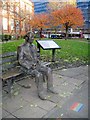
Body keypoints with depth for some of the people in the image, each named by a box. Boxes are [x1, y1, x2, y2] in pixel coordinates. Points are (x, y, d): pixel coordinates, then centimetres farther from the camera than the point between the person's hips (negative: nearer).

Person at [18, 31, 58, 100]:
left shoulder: (34, 46, 9)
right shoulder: (22, 48, -11)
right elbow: (21, 61, -13)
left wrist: (39, 63, -2)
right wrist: (30, 66, -21)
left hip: (35, 65, 6)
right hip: (27, 67, -6)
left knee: (48, 70, -14)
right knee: (39, 74, -32)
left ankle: (50, 87, 1)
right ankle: (40, 92, -13)